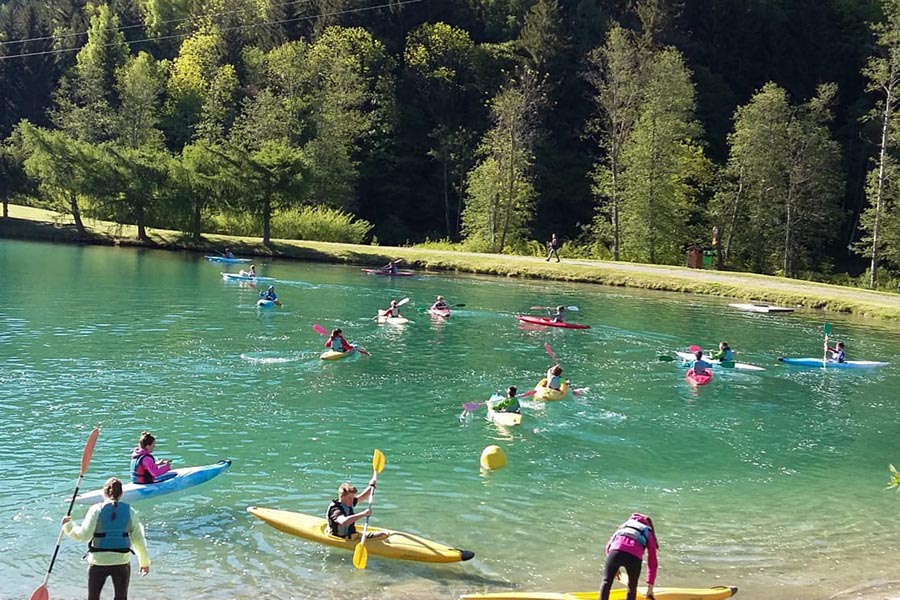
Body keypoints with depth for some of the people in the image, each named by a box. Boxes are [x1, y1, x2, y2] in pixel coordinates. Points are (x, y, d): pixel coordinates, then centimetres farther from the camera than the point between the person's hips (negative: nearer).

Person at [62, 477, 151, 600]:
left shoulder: (96, 510, -7)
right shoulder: (129, 511, 0)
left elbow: (83, 535, -12)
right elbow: (138, 540, 3)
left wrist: (68, 526, 5)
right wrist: (145, 562, 13)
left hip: (98, 562, -1)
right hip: (122, 562, 1)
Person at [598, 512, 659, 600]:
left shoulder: (625, 525, 38)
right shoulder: (649, 535, 33)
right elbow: (652, 563, 30)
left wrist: (614, 569, 38)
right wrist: (650, 587, 34)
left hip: (616, 550, 1)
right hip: (634, 556, -1)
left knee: (606, 581, 18)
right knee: (632, 588, 20)